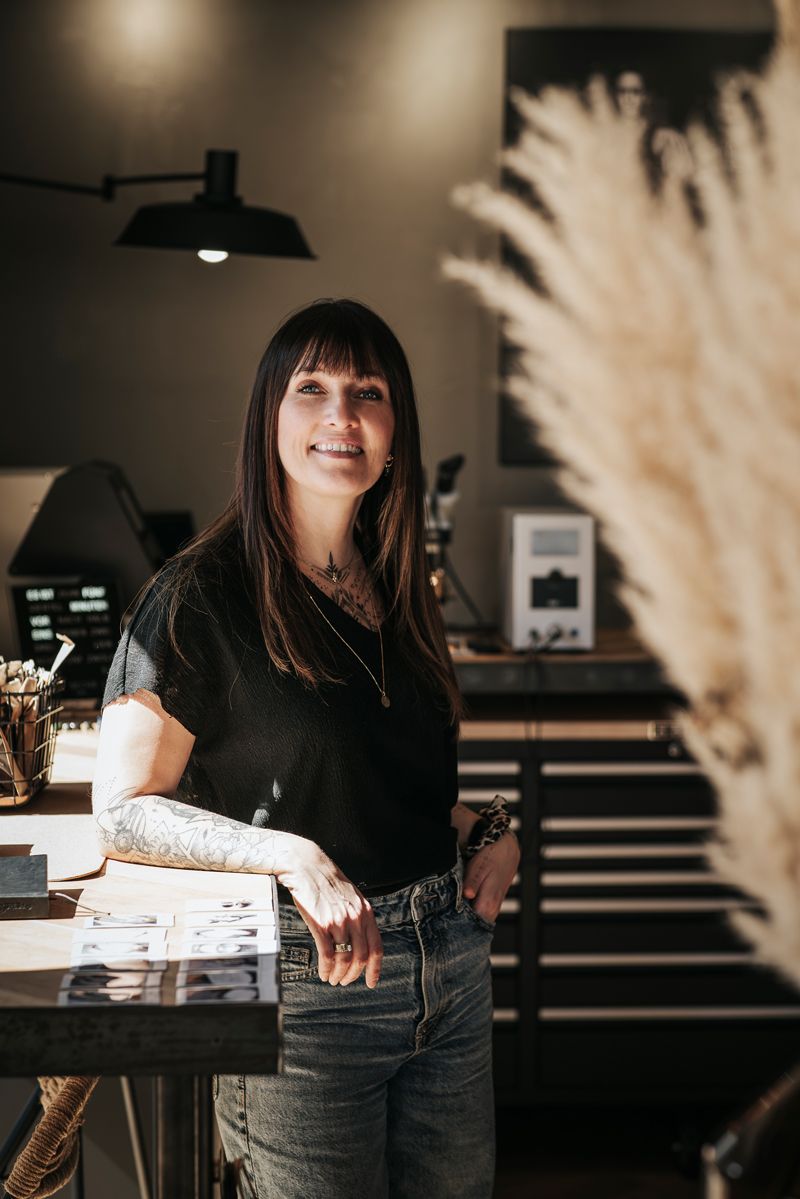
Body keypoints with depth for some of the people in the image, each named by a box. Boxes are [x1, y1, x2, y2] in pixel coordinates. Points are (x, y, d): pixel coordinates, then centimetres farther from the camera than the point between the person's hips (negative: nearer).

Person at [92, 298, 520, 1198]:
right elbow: (122, 813, -13)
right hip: (304, 980, -6)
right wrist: (293, 855, -25)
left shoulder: (398, 591, 10)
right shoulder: (202, 596, -10)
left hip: (450, 959, 7)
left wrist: (487, 835, 5)